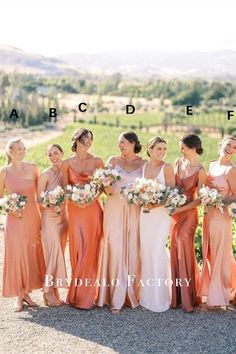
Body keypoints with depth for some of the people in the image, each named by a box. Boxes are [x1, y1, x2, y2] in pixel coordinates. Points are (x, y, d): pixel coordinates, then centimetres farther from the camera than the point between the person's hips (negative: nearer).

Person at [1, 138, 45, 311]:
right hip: (14, 220, -2)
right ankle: (18, 296, 14)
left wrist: (43, 218, 2)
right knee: (16, 255, 0)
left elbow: (40, 193, 7)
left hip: (33, 218, 2)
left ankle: (27, 291, 25)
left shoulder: (33, 168, 0)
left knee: (32, 255, 8)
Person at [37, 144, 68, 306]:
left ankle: (55, 291, 17)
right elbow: (39, 200, -8)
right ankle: (49, 292, 5)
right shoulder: (45, 174, -7)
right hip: (49, 218, -5)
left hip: (63, 217, 5)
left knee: (59, 255, 9)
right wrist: (49, 207, -25)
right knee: (53, 254, -6)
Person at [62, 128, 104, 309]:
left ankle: (87, 295, 12)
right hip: (75, 210, 0)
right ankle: (77, 293, 16)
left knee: (91, 251, 1)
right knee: (77, 250, 2)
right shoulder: (67, 163, 4)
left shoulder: (97, 161, 3)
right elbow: (65, 189, 5)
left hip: (93, 209, 0)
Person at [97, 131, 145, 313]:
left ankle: (132, 293, 14)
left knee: (133, 250, 1)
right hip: (115, 208, 0)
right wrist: (107, 188, -17)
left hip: (134, 210, 0)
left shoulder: (143, 164, 7)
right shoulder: (113, 160, 9)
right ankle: (116, 298, 1)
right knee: (115, 249, -5)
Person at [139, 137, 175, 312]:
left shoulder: (167, 167, -5)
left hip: (161, 214, -4)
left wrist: (156, 204, -19)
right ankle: (147, 294, 23)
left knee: (157, 252, -7)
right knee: (146, 252, 8)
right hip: (144, 214, 4)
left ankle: (159, 297, 7)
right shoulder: (143, 166, 7)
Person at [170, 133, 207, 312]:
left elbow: (199, 200, -12)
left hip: (188, 213, -5)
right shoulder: (179, 163, 5)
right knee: (175, 251, 7)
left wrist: (179, 208, -17)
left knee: (183, 252, -4)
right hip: (175, 211, 5)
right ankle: (176, 295, 18)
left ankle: (187, 299, 12)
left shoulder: (200, 171, -12)